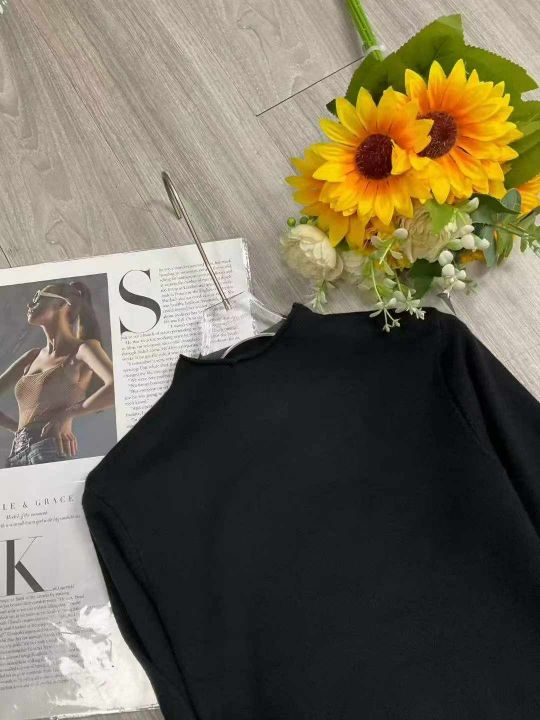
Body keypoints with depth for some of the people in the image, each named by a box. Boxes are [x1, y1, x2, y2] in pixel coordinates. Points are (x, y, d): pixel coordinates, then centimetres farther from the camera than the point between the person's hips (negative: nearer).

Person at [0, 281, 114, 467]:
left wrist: (67, 414, -10)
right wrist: (20, 429, 10)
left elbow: (117, 388, -15)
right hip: (16, 454, 6)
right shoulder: (32, 356, 21)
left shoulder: (83, 349, 3)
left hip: (51, 451, -6)